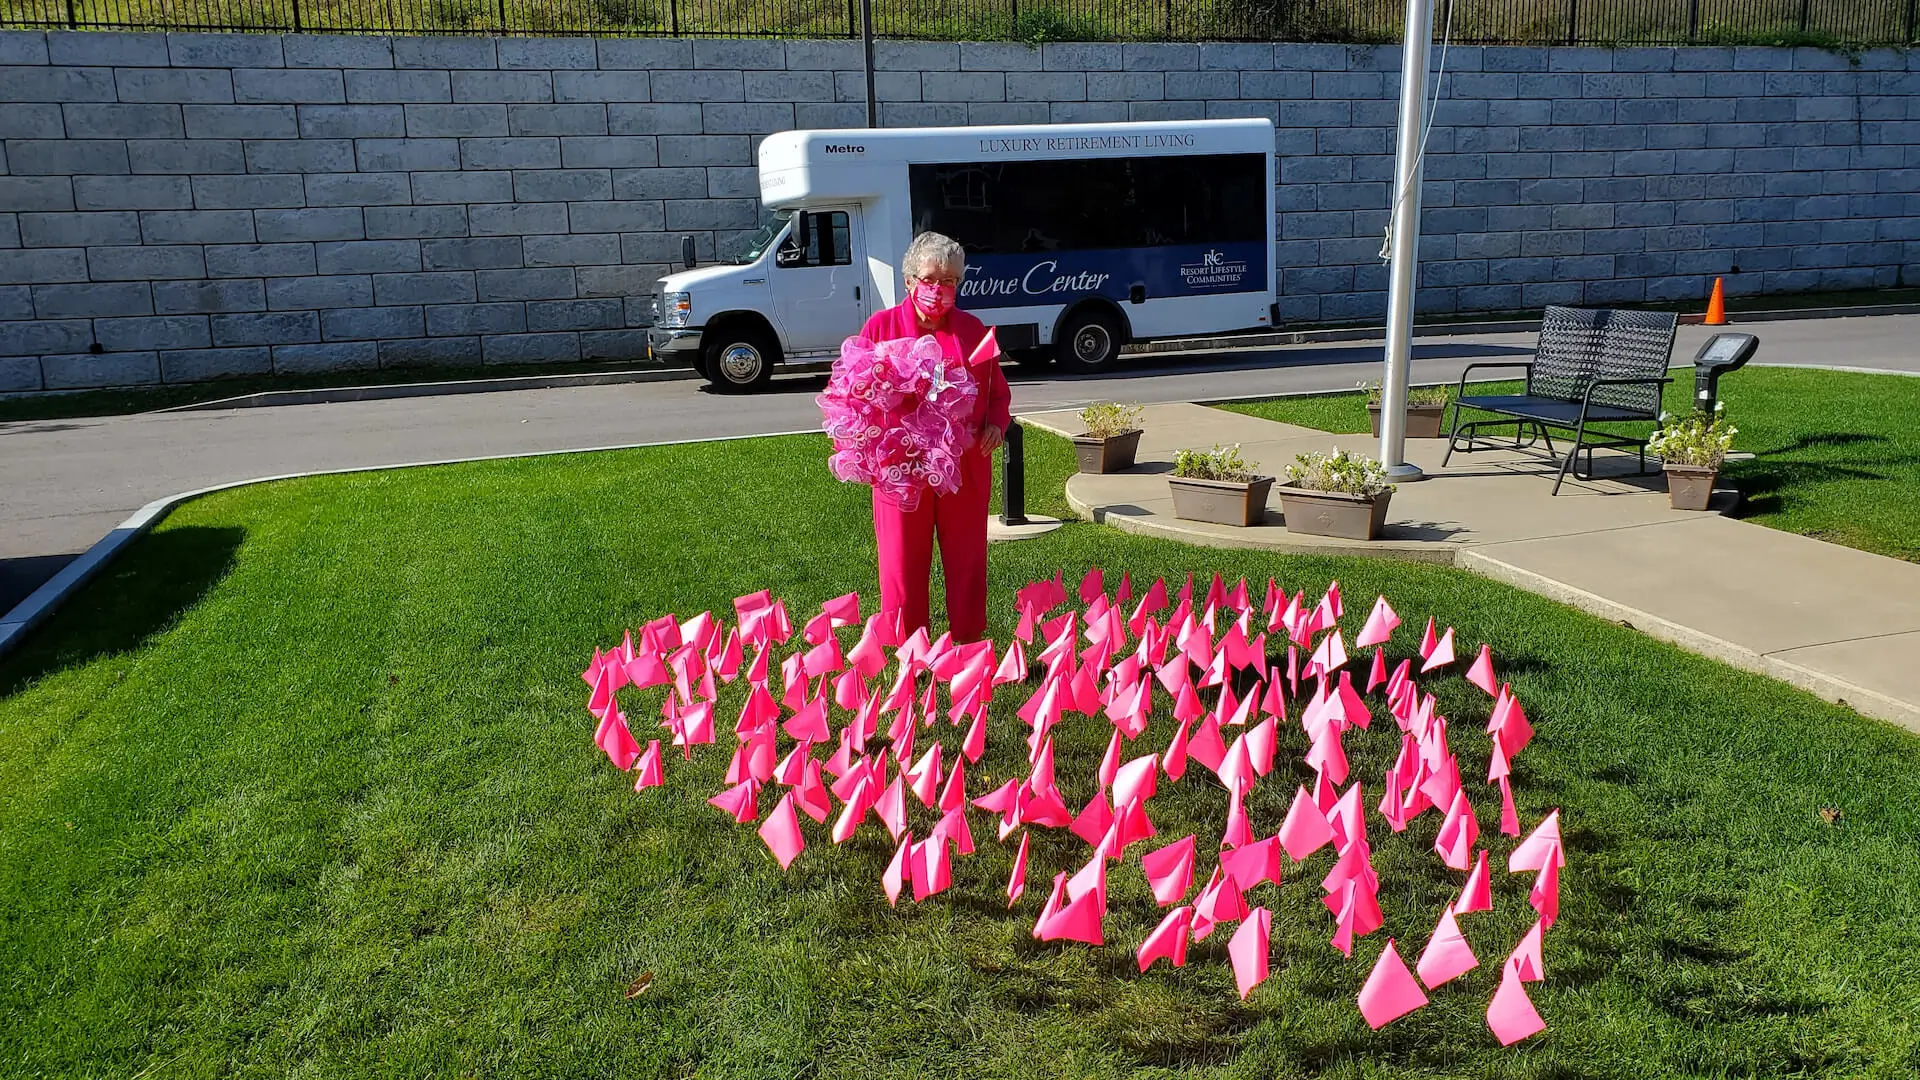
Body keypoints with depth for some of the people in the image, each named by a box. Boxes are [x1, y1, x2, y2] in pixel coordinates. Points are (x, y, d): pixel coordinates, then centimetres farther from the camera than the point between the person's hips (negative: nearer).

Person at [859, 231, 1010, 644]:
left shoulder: (973, 330, 10)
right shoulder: (880, 327, 4)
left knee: (967, 561, 8)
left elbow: (998, 392, 17)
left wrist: (995, 425, -2)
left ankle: (970, 645, 21)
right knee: (903, 563, 3)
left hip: (966, 468, 2)